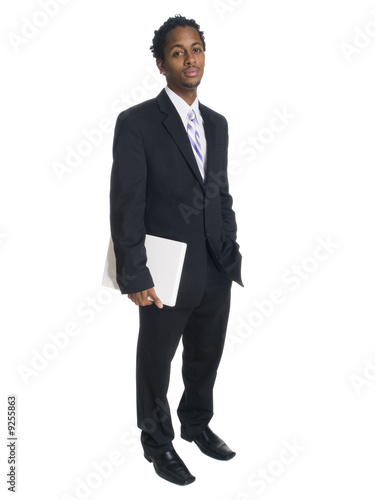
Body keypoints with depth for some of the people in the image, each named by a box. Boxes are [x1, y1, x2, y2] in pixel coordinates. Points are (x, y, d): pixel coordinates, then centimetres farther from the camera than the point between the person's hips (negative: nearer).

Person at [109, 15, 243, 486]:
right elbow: (125, 205, -14)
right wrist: (134, 278, -17)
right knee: (156, 364, 13)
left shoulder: (217, 123, 9)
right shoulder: (136, 122, -11)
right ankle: (158, 442, 35)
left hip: (217, 272, 6)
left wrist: (232, 256, 10)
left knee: (205, 358, 20)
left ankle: (197, 425, 44)